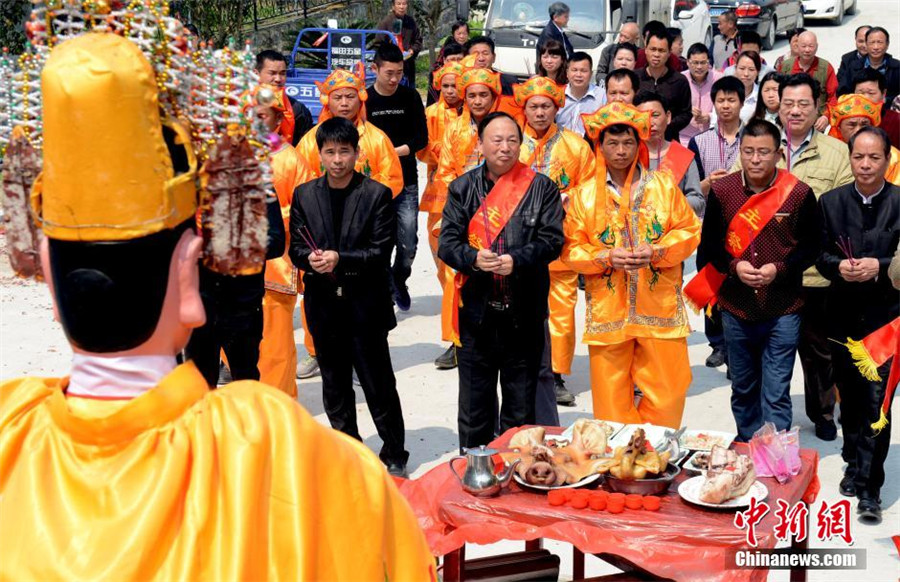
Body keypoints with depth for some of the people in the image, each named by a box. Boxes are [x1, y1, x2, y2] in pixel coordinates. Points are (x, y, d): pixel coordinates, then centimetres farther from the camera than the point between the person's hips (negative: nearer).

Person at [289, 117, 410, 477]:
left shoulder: (377, 194, -4)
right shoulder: (304, 195, 7)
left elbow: (382, 251, -9)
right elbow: (296, 248, 6)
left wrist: (340, 259, -20)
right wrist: (311, 258, -16)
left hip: (365, 304, -3)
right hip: (323, 304, 4)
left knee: (379, 386, 3)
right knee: (335, 387, 13)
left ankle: (394, 457, 16)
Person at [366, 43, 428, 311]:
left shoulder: (410, 97, 3)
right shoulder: (364, 99, -2)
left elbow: (421, 138, 1)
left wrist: (393, 152, -11)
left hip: (407, 183, 1)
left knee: (408, 243, 0)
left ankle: (399, 280, 27)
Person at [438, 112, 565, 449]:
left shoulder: (541, 188, 2)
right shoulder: (462, 188, 6)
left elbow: (552, 240, -5)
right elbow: (447, 243, 0)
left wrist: (516, 260, -21)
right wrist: (474, 258, -21)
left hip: (524, 312, -1)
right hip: (476, 310, 1)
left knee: (521, 406, 10)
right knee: (474, 404, 10)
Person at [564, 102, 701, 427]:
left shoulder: (664, 185, 6)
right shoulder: (584, 195, 5)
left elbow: (689, 230, 5)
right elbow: (572, 248, 4)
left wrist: (656, 251, -12)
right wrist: (607, 258, -14)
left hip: (659, 308, 0)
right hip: (607, 310, 0)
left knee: (667, 390, 2)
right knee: (611, 395, 3)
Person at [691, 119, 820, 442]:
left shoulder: (799, 193, -7)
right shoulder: (721, 191, -1)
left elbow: (811, 246, 1)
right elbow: (709, 245, 6)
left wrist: (780, 268, -16)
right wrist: (734, 266, -12)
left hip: (782, 311, -3)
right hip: (735, 309, 3)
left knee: (776, 395, -2)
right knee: (743, 390, 17)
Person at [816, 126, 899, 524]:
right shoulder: (831, 202, 5)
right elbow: (820, 255, 4)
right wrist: (839, 266, -15)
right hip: (844, 315, 3)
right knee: (849, 397, 16)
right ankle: (854, 464, 34)